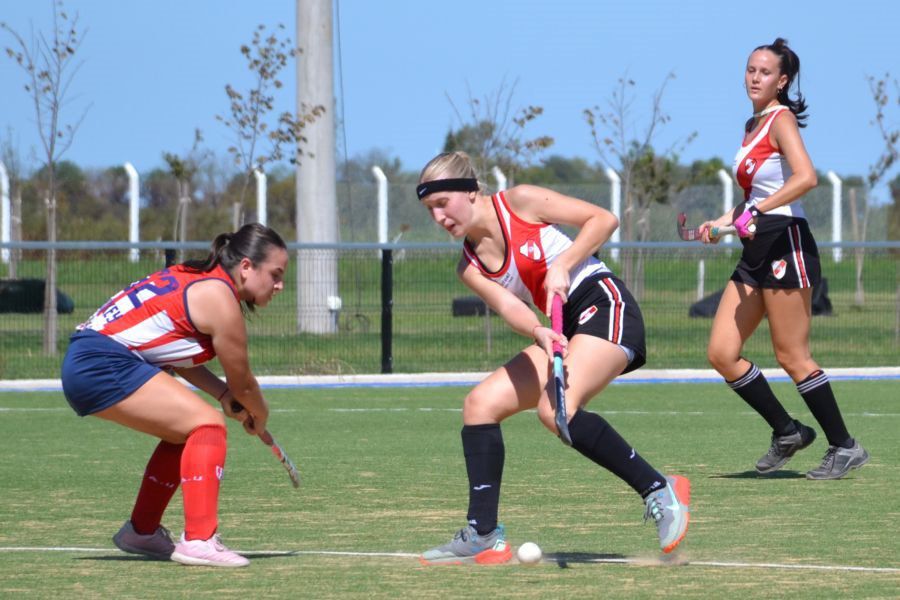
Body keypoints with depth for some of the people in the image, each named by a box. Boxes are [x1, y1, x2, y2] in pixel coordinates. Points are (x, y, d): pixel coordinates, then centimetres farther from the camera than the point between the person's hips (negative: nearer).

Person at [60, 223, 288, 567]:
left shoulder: (197, 280, 17)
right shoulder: (219, 298, -11)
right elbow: (242, 382, -2)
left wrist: (223, 394, 6)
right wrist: (260, 417, 19)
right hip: (103, 366, -10)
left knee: (186, 432, 21)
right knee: (208, 424, -16)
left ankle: (141, 532, 32)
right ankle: (199, 540, -25)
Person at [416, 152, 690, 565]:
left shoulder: (520, 202, -5)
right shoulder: (470, 267, 10)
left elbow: (603, 220, -4)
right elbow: (508, 306, -9)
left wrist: (562, 265, -15)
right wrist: (538, 333, -29)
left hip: (604, 303, -8)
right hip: (564, 331, 8)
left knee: (557, 410, -29)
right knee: (480, 404, -2)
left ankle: (660, 492, -21)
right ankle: (483, 537, -5)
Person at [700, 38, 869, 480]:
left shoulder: (782, 120, -8)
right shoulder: (753, 125, 18)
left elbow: (806, 177, -24)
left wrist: (756, 211, -28)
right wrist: (725, 221, 16)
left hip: (786, 243, -9)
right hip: (757, 252, 9)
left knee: (792, 357, -6)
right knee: (721, 354, 2)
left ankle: (844, 447, 4)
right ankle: (787, 432, 14)